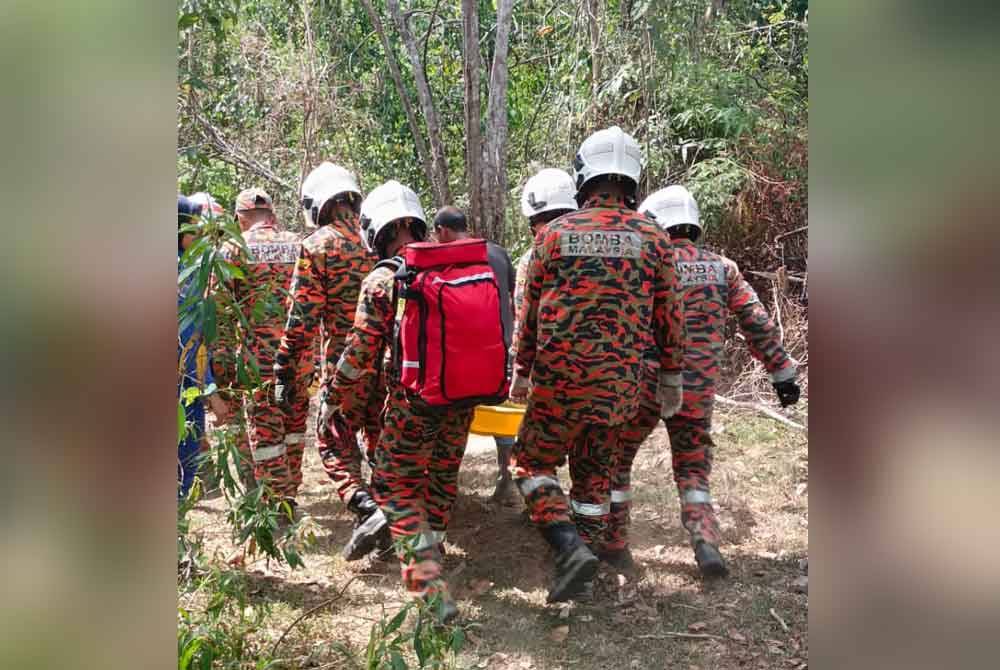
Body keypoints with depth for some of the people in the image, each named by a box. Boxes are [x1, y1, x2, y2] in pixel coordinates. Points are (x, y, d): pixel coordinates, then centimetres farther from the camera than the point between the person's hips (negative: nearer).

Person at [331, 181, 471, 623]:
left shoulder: (382, 281, -10)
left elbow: (361, 352, -7)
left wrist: (342, 392, 10)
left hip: (413, 401, -5)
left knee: (396, 486, 7)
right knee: (443, 477, 23)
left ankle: (432, 584, -4)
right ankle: (432, 550, 42)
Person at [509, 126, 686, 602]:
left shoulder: (554, 233, -4)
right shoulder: (653, 239, -1)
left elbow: (530, 312, 2)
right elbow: (668, 317, 3)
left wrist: (522, 371, 13)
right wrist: (670, 378, 15)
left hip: (558, 378, -2)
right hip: (619, 382, 2)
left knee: (535, 461, 14)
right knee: (594, 473, 17)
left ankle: (569, 545, -5)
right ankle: (585, 561, 23)